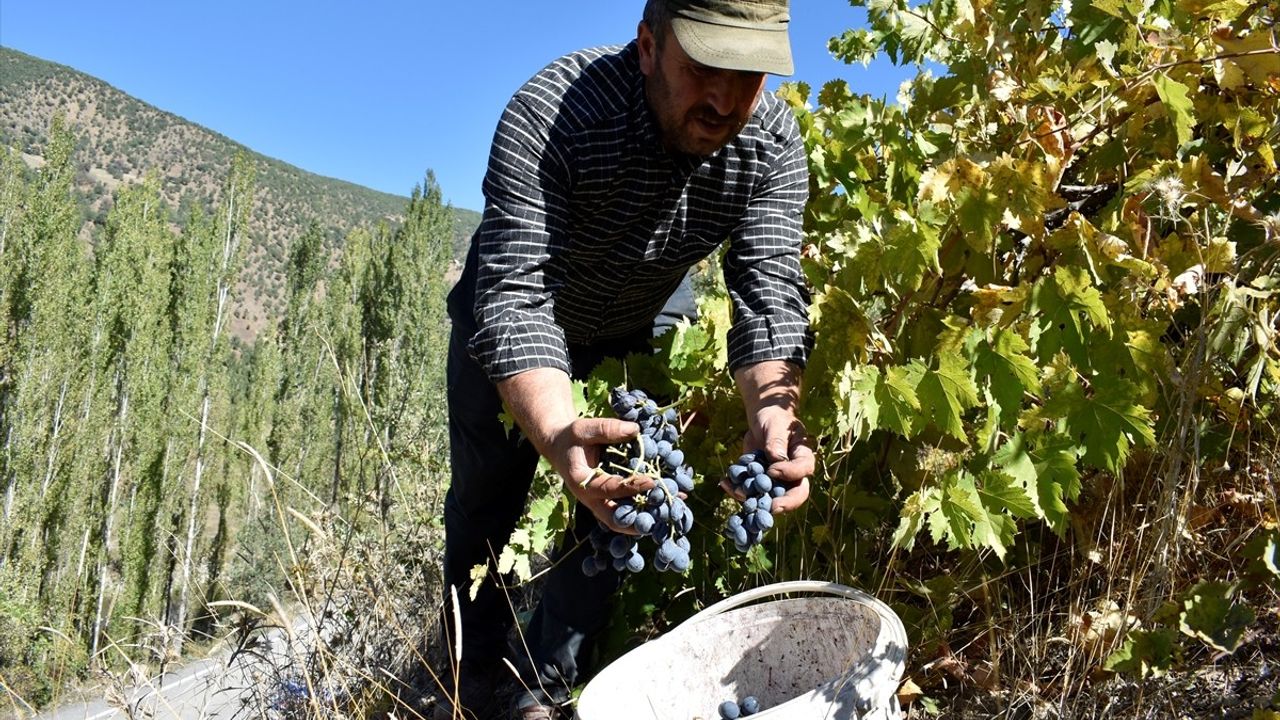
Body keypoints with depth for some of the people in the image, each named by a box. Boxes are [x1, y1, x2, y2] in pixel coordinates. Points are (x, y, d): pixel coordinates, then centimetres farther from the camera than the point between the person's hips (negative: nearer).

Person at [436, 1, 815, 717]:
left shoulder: (774, 142, -27)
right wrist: (562, 438, -63)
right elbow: (515, 298, -45)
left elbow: (770, 292, -32)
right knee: (485, 500, 9)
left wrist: (775, 412, -53)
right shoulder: (549, 115, -38)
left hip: (647, 323, 3)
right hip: (511, 321, -2)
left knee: (622, 505, 0)